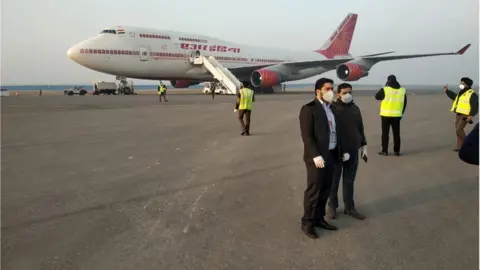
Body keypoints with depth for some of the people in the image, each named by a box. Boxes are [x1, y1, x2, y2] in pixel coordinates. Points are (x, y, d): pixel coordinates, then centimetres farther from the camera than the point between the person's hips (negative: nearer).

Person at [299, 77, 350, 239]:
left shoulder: (331, 108, 14)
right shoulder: (309, 109, -10)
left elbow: (335, 132, 17)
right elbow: (306, 135, -16)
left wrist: (341, 150, 12)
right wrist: (316, 155, -22)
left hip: (331, 155, 7)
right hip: (317, 156, -7)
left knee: (325, 189, 12)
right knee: (314, 189, -2)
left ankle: (319, 218, 25)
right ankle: (307, 222, 11)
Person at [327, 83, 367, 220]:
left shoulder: (355, 108, 8)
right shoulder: (333, 108, -9)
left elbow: (361, 128, 15)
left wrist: (363, 146, 14)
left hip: (353, 152, 4)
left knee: (349, 181, 12)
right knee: (334, 180, 8)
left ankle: (349, 207, 23)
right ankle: (332, 205, 24)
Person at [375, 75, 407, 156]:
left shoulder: (385, 90, -10)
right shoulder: (402, 90, 4)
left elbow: (377, 97, 5)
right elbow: (404, 104, 9)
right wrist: (401, 113, 18)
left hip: (386, 114, -3)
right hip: (397, 115, 4)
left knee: (385, 133, 3)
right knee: (396, 133, 10)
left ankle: (384, 151, 4)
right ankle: (397, 151, 13)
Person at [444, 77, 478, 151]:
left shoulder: (472, 94, -11)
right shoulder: (461, 93, 15)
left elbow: (475, 106, -16)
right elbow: (454, 96, 37)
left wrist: (471, 115, -23)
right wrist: (447, 91, 33)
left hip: (465, 115, -9)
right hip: (458, 114, 9)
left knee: (459, 130, -16)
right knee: (458, 130, 7)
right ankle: (459, 147, 11)